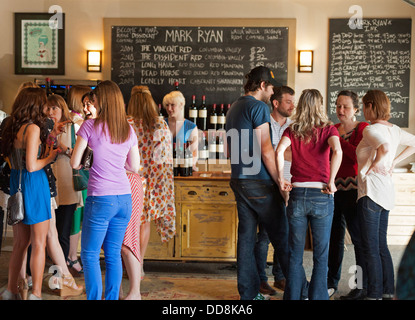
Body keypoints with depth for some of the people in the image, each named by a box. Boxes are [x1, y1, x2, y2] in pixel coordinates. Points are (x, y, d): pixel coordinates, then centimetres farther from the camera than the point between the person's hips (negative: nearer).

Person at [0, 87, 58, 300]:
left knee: (20, 243, 16)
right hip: (34, 184, -8)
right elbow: (32, 166, -20)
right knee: (39, 244, 1)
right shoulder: (32, 128, -15)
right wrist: (50, 157, -5)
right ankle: (36, 294, 6)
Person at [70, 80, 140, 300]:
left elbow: (74, 163, -5)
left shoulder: (90, 126, -6)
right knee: (113, 255, 13)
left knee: (90, 255, 7)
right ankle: (112, 298, 19)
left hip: (100, 199, -5)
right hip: (124, 198, 5)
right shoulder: (128, 130, 7)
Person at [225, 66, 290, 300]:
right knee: (282, 237, 0)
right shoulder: (259, 107, -11)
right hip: (260, 183, -8)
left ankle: (249, 292, 14)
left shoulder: (234, 108, 17)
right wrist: (280, 181, -12)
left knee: (246, 236, 9)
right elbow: (266, 150, -17)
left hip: (239, 181, 9)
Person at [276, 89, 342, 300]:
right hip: (322, 196, -1)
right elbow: (337, 151, -18)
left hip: (297, 194, 1)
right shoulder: (328, 129, 2)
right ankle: (317, 296, 13)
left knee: (295, 254, 11)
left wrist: (281, 179, -6)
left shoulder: (292, 130, 5)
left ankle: (292, 296, 16)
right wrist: (331, 182, -14)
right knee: (321, 255, 9)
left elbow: (279, 150, -13)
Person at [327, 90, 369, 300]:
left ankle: (362, 287, 7)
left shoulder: (362, 128, -3)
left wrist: (338, 140, -16)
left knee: (358, 237, -2)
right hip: (334, 189, 6)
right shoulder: (333, 129, 14)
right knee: (334, 237, 10)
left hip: (353, 189, -6)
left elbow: (359, 156, -17)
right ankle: (331, 283, 20)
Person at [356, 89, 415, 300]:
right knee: (381, 245, 16)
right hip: (386, 190, 9)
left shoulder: (371, 130, -14)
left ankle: (375, 294, 3)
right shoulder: (393, 129, 11)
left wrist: (371, 167, -18)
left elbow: (385, 148, -33)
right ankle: (388, 291, 23)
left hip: (371, 191, -9)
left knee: (370, 248, -2)